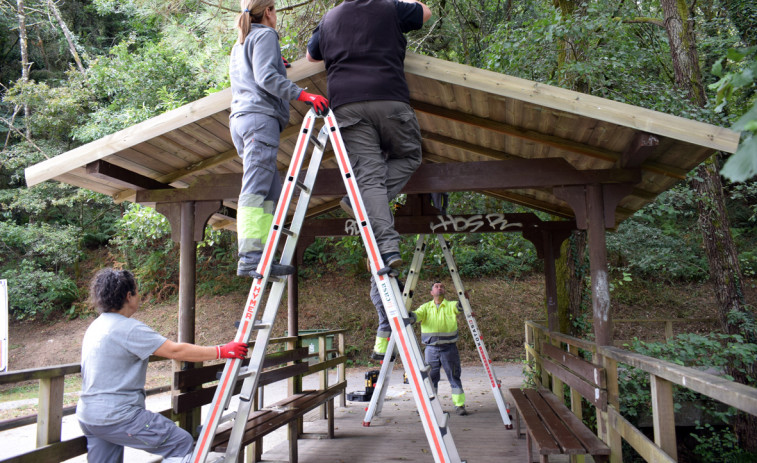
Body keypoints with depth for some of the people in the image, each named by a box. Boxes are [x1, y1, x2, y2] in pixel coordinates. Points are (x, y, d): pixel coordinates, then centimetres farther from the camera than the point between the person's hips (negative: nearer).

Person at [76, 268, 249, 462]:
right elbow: (175, 351, -19)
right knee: (182, 443, -4)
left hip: (87, 415, 10)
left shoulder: (95, 326, 12)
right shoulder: (128, 328, -16)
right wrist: (222, 351, -14)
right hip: (116, 416, -10)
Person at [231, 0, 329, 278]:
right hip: (260, 117, -9)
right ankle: (250, 258, -26)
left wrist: (277, 66, 44)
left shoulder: (238, 46, 31)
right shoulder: (265, 35, 3)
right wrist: (302, 95, -20)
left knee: (272, 192, 2)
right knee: (255, 191, -18)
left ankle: (261, 258, -8)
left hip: (240, 118, 9)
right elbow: (266, 77, -12)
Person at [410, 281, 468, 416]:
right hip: (431, 348, 2)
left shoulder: (451, 305, 4)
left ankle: (459, 404, 9)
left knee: (454, 376, 1)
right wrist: (407, 313, -24)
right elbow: (416, 316, -4)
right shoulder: (426, 307, 10)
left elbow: (459, 307, -15)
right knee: (430, 377, 6)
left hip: (449, 348, -2)